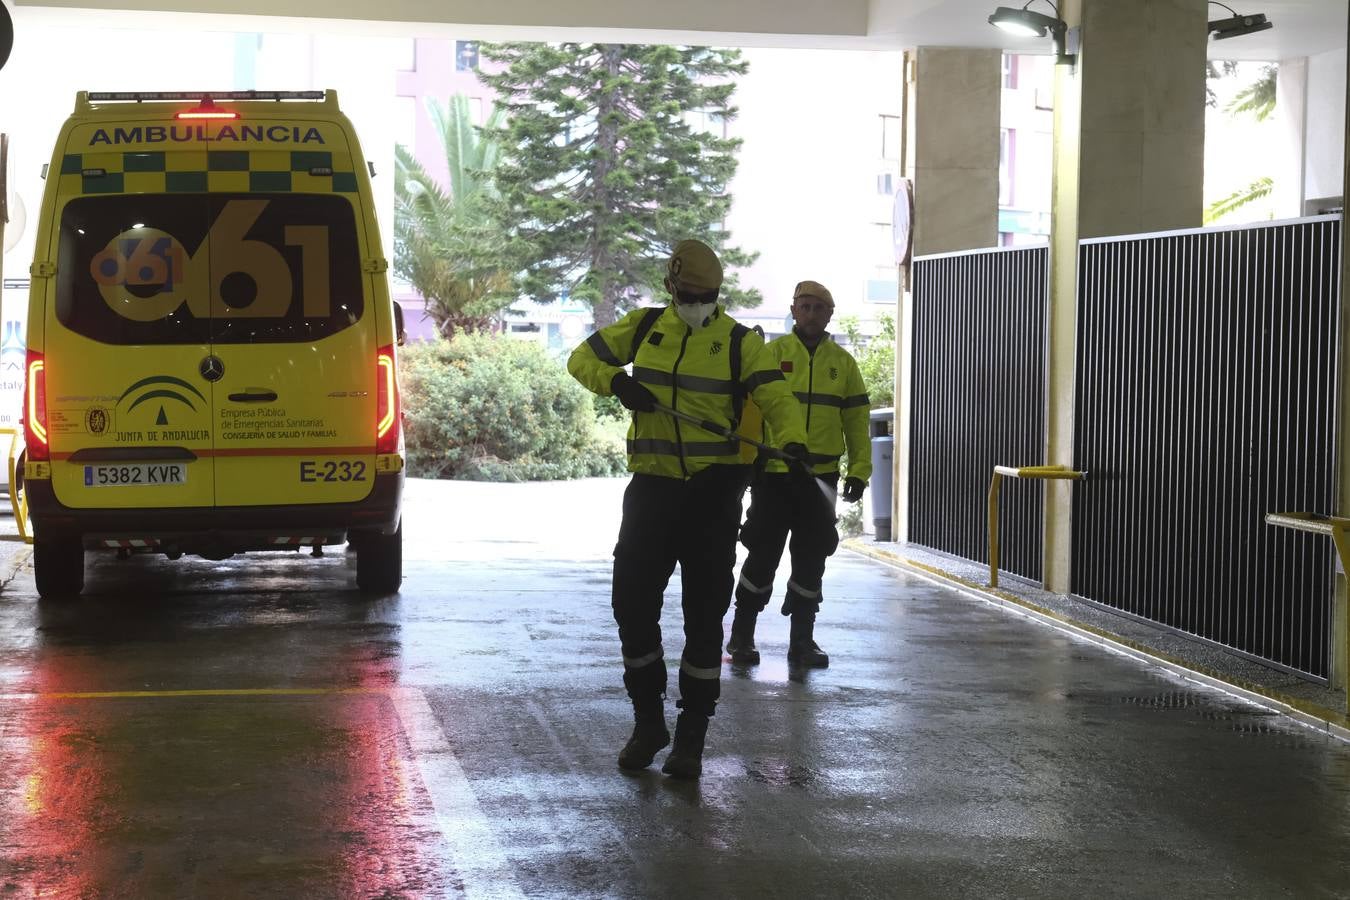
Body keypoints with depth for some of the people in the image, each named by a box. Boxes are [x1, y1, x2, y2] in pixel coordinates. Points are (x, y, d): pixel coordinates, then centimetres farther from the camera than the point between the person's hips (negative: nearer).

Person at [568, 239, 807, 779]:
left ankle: (692, 736, 11)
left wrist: (792, 442, -33)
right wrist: (616, 381, -9)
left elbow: (776, 397, -12)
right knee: (633, 602, 2)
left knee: (704, 611, 0)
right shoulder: (644, 328, 7)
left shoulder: (739, 342, -1)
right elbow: (583, 358, 13)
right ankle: (648, 722, 20)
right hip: (651, 482, 3)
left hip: (713, 489, -2)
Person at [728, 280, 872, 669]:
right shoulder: (772, 354, 1)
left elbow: (856, 419, 12)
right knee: (763, 555, 0)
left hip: (822, 476, 3)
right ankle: (741, 635, 13)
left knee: (811, 560, 7)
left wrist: (859, 470, 4)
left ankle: (802, 640, 17)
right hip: (773, 475, -3)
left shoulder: (843, 362, 11)